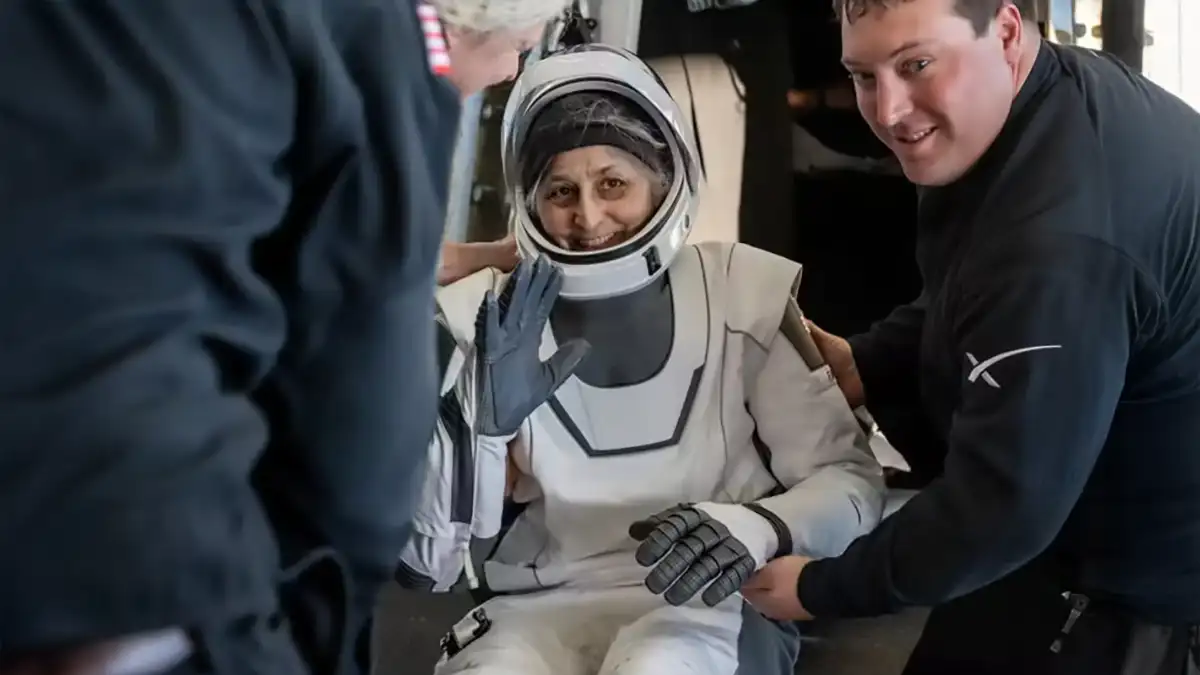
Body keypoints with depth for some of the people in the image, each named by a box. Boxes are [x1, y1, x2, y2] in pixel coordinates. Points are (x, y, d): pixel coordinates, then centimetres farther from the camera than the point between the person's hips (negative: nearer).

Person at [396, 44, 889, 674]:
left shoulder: (745, 294, 1)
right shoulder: (484, 317, 2)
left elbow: (853, 479, 2)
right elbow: (422, 561, -1)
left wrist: (758, 528, -19)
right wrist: (482, 424, -18)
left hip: (712, 605, -1)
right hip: (541, 607, 1)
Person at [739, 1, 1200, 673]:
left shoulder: (1061, 240, -37)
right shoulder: (1060, 93, -3)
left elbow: (1002, 505, -31)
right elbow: (973, 304, 14)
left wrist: (822, 588, -18)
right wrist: (864, 364, -2)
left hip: (1139, 576, -9)